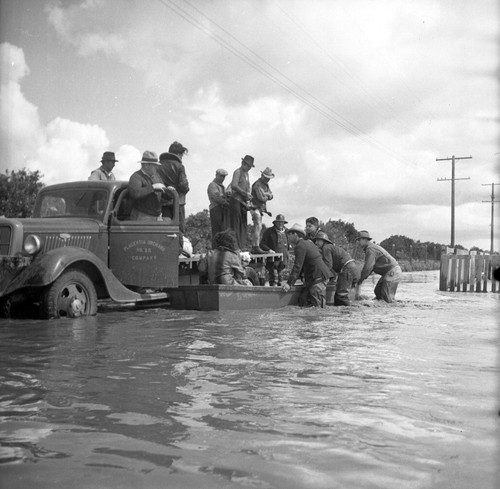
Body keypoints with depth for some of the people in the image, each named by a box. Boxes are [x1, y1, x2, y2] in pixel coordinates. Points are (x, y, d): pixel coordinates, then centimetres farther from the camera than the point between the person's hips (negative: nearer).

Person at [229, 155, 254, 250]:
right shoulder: (238, 172, -8)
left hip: (243, 202, 9)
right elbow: (234, 185, -20)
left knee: (243, 224, 7)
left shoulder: (246, 173, 20)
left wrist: (248, 195, 7)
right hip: (236, 200, -9)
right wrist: (245, 193, -17)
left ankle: (242, 246, 10)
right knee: (236, 224, -8)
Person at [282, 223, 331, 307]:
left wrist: (289, 283, -21)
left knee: (317, 306, -12)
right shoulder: (307, 243, 19)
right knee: (303, 301, 8)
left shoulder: (300, 246, -13)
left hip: (318, 279, -10)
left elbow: (298, 266, -20)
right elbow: (301, 266, 24)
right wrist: (291, 279, 21)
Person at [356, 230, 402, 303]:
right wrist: (363, 278, 10)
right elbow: (370, 267, 21)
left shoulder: (370, 249, -17)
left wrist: (360, 280, -12)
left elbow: (368, 267, -23)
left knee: (387, 298, -9)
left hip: (392, 272, -10)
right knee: (377, 291, 12)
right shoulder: (372, 247, 17)